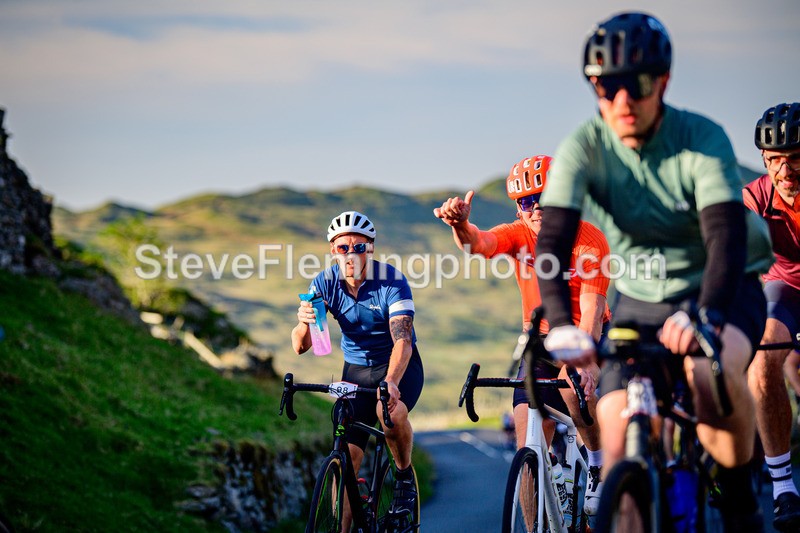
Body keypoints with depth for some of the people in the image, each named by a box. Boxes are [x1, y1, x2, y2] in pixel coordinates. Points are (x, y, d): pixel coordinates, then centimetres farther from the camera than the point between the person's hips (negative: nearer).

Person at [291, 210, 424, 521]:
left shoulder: (391, 281, -22)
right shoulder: (325, 283, -13)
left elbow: (402, 341, -32)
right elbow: (300, 346, -16)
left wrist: (391, 382, -51)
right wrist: (303, 323, -40)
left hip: (399, 366, -3)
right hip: (356, 370, 3)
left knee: (391, 412, -34)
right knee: (346, 459, -8)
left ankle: (405, 476, -6)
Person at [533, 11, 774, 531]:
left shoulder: (703, 139, -21)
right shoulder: (583, 148, -16)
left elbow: (727, 234, -33)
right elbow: (553, 242, -26)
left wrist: (707, 314, -52)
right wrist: (561, 325, -44)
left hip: (722, 292, -3)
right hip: (639, 301, 3)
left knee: (711, 371, -37)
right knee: (621, 457, -13)